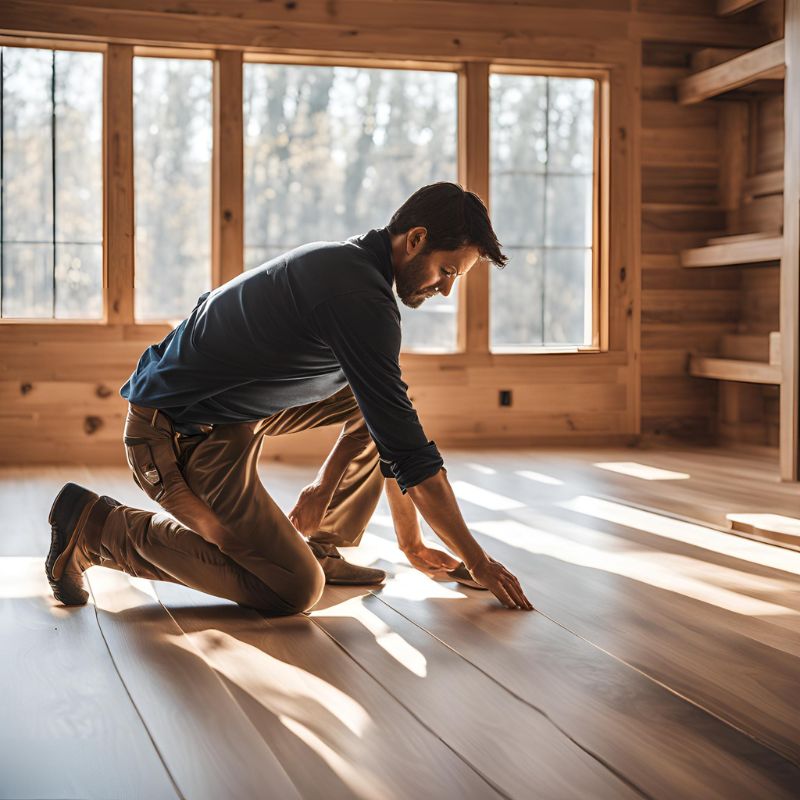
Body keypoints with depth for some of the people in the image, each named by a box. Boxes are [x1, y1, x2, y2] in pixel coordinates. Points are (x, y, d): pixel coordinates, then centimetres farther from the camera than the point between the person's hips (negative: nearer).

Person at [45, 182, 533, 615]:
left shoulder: (352, 266, 8)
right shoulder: (361, 297, -23)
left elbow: (392, 429, 13)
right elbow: (407, 450, -22)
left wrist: (412, 542, 15)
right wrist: (476, 561, -13)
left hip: (232, 409, 10)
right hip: (178, 437, -10)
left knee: (378, 406, 10)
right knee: (294, 591, -10)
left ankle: (322, 546, 15)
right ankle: (97, 527, -3)